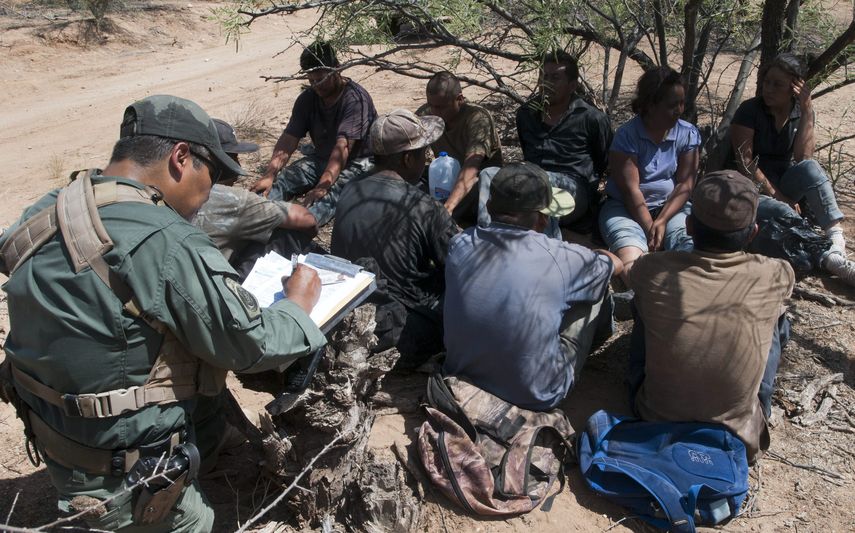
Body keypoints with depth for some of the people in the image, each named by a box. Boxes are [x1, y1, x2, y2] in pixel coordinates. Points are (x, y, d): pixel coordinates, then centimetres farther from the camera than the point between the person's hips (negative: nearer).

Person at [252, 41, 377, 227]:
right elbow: (288, 140, -7)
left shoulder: (355, 98, -19)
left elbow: (343, 146, -31)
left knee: (332, 192, -37)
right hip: (322, 159, 6)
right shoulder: (307, 98, 1)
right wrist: (269, 175, -23)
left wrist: (322, 186, -42)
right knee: (282, 180, -20)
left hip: (358, 162, -6)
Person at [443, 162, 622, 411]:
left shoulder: (459, 245, -11)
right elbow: (615, 264, 3)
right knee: (596, 284, 13)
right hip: (535, 396, -4)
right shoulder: (559, 258, -21)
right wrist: (591, 257, 25)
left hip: (462, 379, 4)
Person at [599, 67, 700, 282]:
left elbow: (685, 185, -2)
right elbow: (631, 189, -13)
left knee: (690, 243, -29)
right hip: (626, 207, -3)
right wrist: (650, 229, -18)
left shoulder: (688, 133, 2)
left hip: (671, 206, 3)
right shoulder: (627, 135, -10)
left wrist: (661, 222, -16)